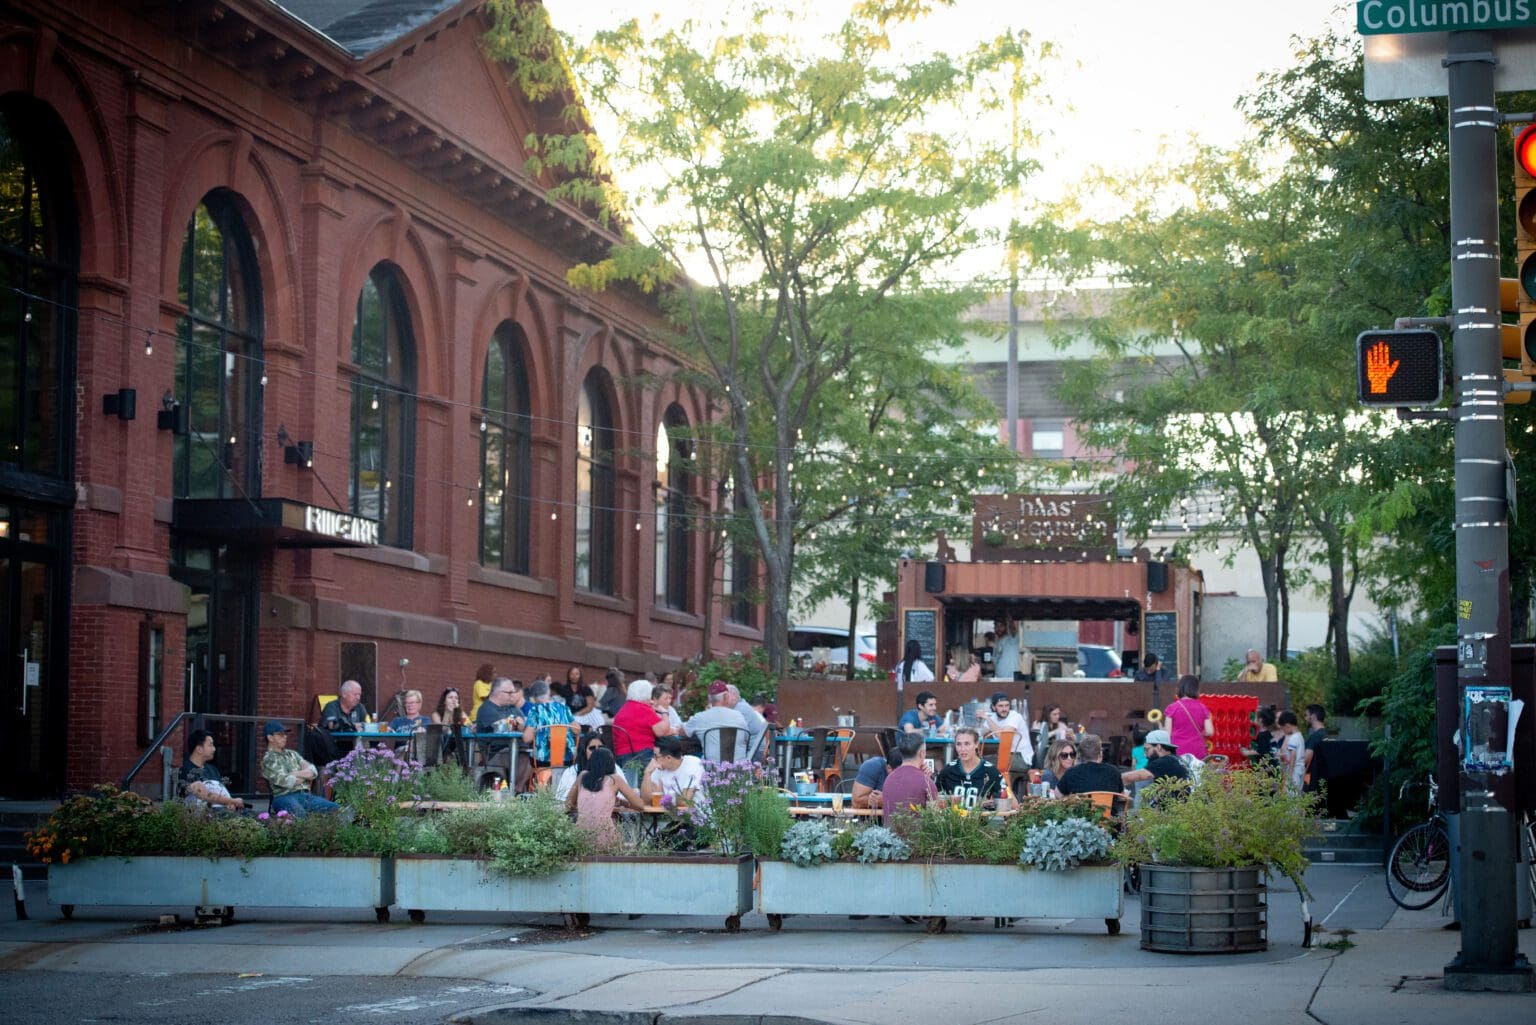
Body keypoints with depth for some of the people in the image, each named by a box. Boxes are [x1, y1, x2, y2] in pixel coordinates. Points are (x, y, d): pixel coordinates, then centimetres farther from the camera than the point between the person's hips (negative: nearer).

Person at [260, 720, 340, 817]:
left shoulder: (292, 754, 24)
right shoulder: (268, 760, 3)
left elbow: (313, 771, 12)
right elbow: (287, 782, -9)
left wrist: (296, 774, -6)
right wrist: (305, 775, 7)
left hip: (305, 795, 7)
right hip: (284, 797, -7)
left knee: (336, 809, -16)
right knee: (301, 815, -42)